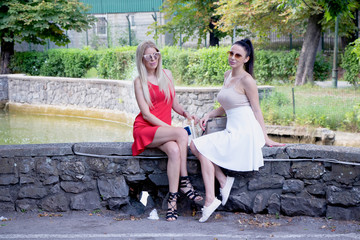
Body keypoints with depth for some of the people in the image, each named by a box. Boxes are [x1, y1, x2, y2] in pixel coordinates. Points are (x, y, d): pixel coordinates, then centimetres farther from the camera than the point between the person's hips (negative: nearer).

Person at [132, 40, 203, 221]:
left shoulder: (167, 75, 15)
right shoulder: (139, 82, 0)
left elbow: (174, 104, 22)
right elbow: (146, 114, -8)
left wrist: (186, 113, 0)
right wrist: (171, 128, -16)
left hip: (164, 130, 4)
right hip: (144, 130, -4)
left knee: (174, 150, -32)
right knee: (182, 133, -32)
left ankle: (173, 201, -32)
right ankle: (184, 182, -25)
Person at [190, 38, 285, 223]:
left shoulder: (246, 80, -9)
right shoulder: (227, 76, 16)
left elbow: (256, 110, -8)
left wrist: (266, 139, -9)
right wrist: (209, 115, 8)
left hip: (244, 132, -8)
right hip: (231, 131, 8)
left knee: (204, 148, -15)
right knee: (195, 145, -5)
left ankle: (210, 200, -14)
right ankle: (223, 181, -6)